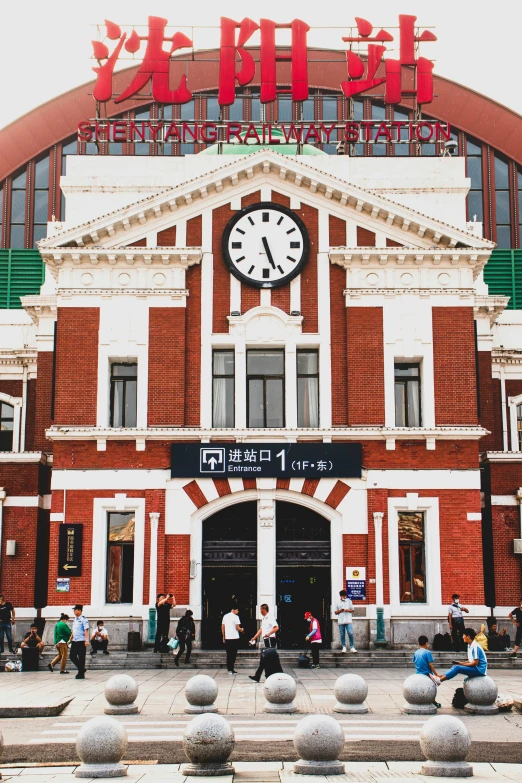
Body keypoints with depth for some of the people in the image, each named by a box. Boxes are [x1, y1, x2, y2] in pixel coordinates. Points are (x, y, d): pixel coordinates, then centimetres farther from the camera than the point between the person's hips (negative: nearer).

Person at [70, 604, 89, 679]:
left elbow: (86, 630, -16)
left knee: (81, 658, -2)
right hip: (74, 641, 8)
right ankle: (81, 669, 22)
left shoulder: (83, 619, -9)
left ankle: (81, 674, 5)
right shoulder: (74, 620, 15)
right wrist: (70, 639, 20)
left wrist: (86, 640, -23)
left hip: (81, 641, -8)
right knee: (72, 656, 6)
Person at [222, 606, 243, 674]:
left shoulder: (225, 616, 10)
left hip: (227, 638, 5)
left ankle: (229, 669, 15)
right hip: (234, 638, -5)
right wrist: (241, 630, 9)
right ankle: (231, 669, -2)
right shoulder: (235, 617, -8)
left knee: (228, 654, 12)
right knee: (233, 654, 0)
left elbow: (222, 627, 11)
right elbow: (237, 628, -12)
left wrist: (223, 637, 17)